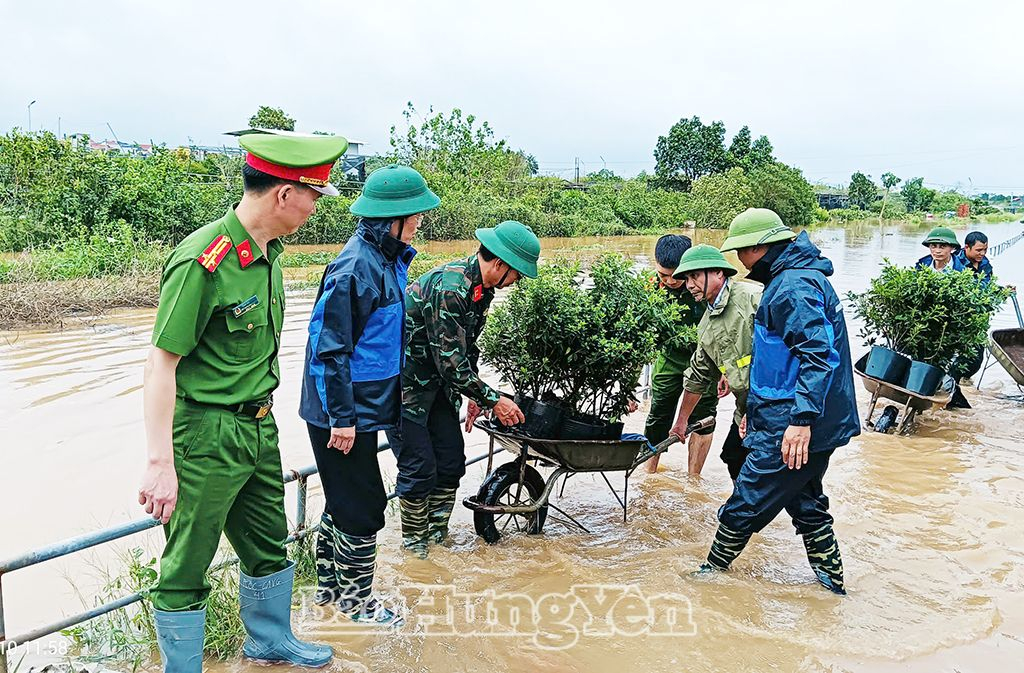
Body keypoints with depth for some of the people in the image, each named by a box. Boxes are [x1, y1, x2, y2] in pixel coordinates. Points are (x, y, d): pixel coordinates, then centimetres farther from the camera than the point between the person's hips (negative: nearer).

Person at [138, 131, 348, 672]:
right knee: (187, 565, 6)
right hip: (206, 436, -9)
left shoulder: (267, 251, 5)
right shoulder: (202, 262, -22)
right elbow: (161, 365, -21)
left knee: (268, 544, 23)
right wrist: (160, 463, -23)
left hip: (258, 427, 9)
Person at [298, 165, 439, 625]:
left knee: (344, 501, 20)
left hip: (362, 407, 10)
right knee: (363, 506, 3)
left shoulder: (387, 259, 8)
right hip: (345, 412, -10)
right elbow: (329, 345, -23)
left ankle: (329, 584, 36)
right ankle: (356, 599, 21)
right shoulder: (357, 267, -22)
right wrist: (341, 417, -21)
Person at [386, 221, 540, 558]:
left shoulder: (481, 286, 1)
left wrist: (476, 397, 8)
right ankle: (415, 544, 14)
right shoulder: (449, 287, -29)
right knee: (419, 468, -4)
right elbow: (451, 360, -28)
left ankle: (438, 534, 23)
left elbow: (467, 348, 13)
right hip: (403, 382, -9)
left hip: (436, 380, 9)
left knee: (452, 458, 9)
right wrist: (493, 399, -20)